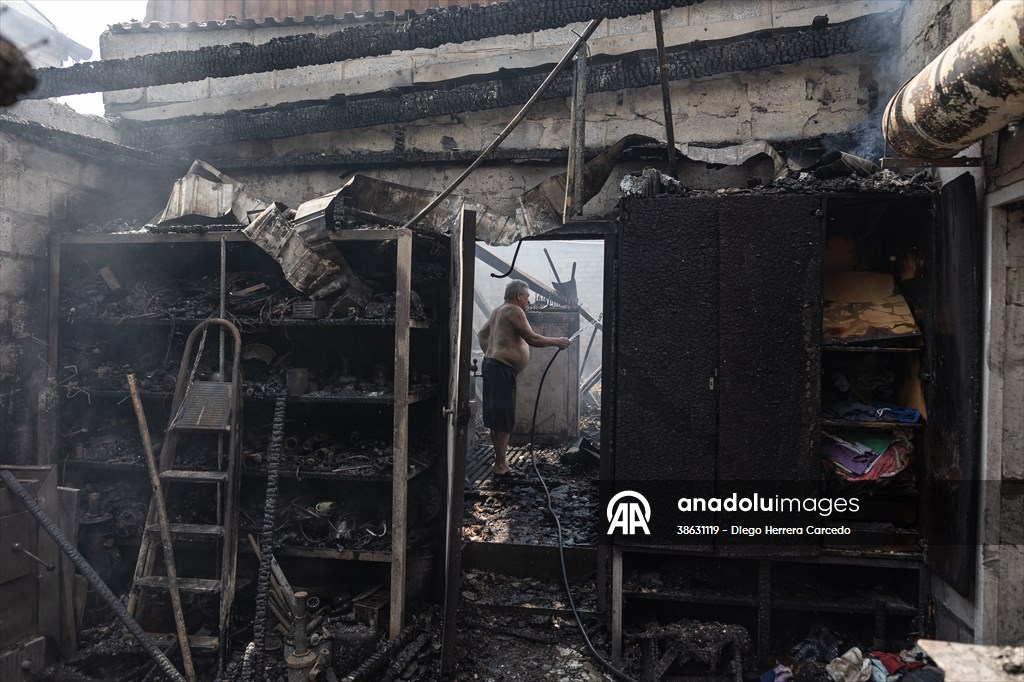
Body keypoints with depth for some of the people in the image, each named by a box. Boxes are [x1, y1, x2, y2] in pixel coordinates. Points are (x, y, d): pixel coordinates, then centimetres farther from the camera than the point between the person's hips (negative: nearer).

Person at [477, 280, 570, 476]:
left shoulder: (498, 311, 19)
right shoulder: (514, 311, -10)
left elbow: (482, 334, 29)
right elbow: (533, 339, -15)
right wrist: (557, 341, -5)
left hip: (491, 364, 10)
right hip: (502, 369, -10)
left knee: (496, 417, 14)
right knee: (504, 420, -8)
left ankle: (501, 459, 22)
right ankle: (501, 465, -5)